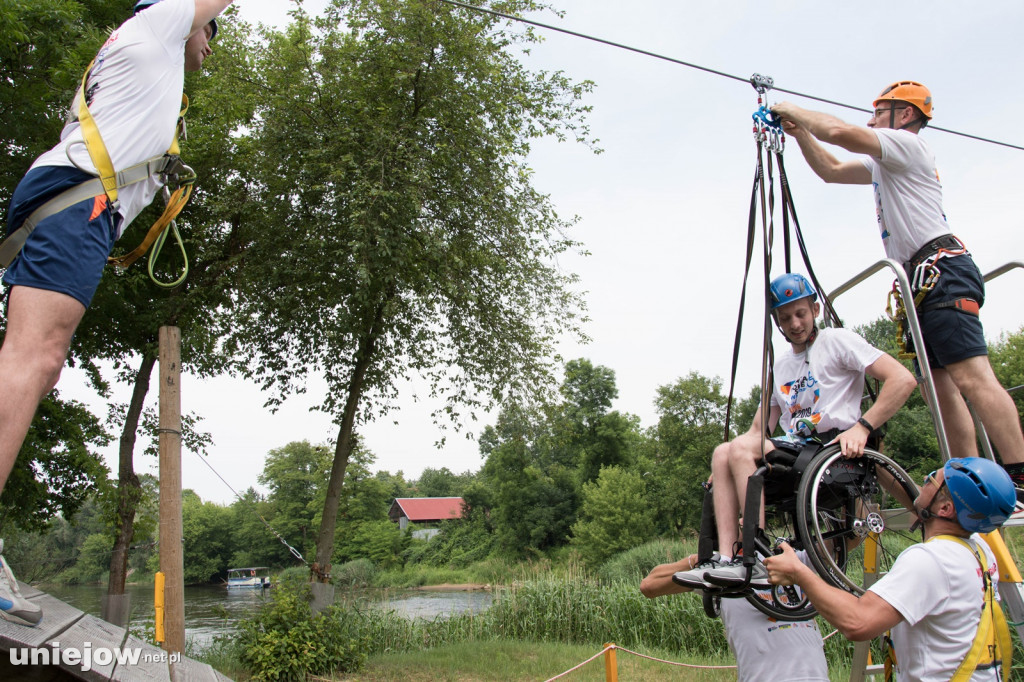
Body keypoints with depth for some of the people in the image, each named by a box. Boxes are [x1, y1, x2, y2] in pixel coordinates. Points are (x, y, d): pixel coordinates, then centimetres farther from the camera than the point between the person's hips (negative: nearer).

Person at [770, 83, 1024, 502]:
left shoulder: (908, 143, -1)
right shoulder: (884, 164, 27)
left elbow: (839, 131, -14)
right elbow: (831, 171, 31)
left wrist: (793, 111, 0)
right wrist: (798, 131, 21)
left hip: (941, 268, -10)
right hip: (926, 280, 10)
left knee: (972, 377, -18)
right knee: (941, 386, 5)